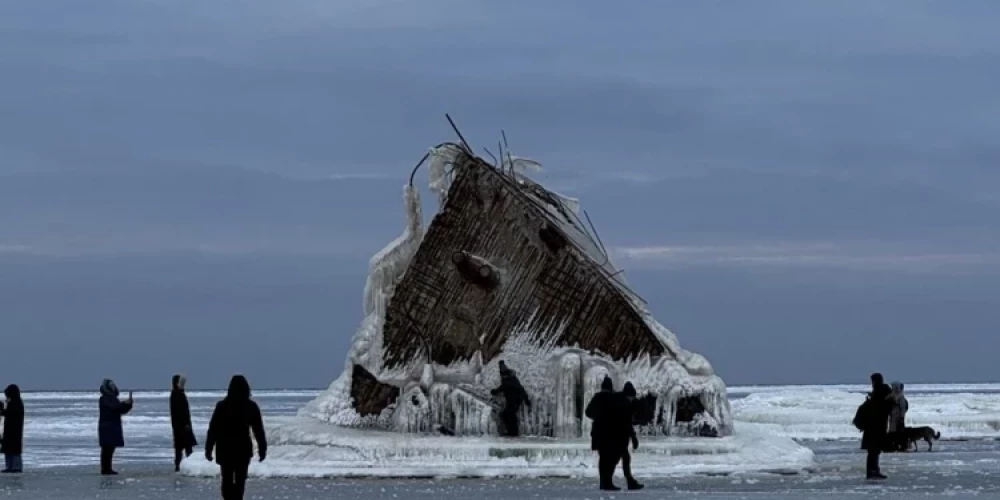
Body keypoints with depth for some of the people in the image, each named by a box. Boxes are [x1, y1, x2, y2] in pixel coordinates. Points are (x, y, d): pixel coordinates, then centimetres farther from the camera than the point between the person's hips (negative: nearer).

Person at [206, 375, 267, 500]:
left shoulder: (222, 406, -5)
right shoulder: (251, 406, -2)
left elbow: (213, 429, -4)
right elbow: (259, 430, 0)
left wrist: (208, 449, 1)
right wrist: (262, 449, 7)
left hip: (225, 449, 0)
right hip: (244, 449, 0)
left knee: (227, 479, 9)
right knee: (240, 480, 8)